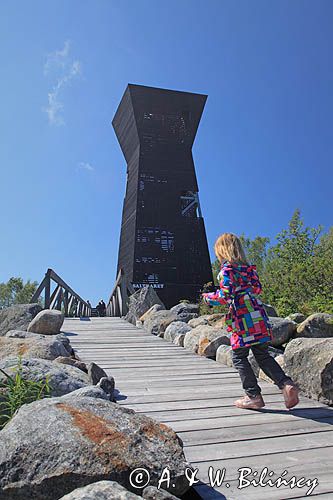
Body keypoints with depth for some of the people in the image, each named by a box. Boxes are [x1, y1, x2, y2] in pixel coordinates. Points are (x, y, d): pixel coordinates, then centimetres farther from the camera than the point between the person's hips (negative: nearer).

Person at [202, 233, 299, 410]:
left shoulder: (227, 269, -10)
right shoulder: (249, 267, 11)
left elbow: (224, 296, -16)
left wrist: (208, 297, 1)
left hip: (243, 321, -7)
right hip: (259, 318, 7)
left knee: (239, 357, 7)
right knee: (262, 355, 16)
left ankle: (253, 396, 12)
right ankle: (286, 384, 4)